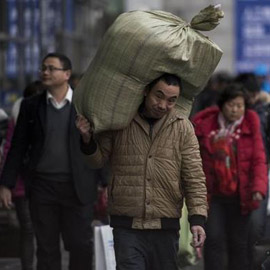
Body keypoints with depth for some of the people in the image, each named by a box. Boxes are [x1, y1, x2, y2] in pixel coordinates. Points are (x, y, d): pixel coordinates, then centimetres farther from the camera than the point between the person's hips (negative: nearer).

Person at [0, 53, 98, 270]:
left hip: (77, 187, -2)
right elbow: (18, 148, 8)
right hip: (42, 186, 2)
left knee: (81, 246, 1)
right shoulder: (31, 106, 7)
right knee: (47, 248, 6)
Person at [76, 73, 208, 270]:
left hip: (166, 225, 1)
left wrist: (198, 219, -10)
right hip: (127, 225, -1)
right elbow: (99, 160, 13)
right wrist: (87, 140, -8)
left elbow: (194, 177, 0)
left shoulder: (183, 128, 1)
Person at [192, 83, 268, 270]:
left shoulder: (250, 127, 1)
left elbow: (259, 160, -2)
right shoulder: (206, 126, 0)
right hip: (213, 196, -1)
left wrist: (259, 188, -17)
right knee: (214, 240, -7)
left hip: (239, 197, 1)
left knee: (239, 243, 8)